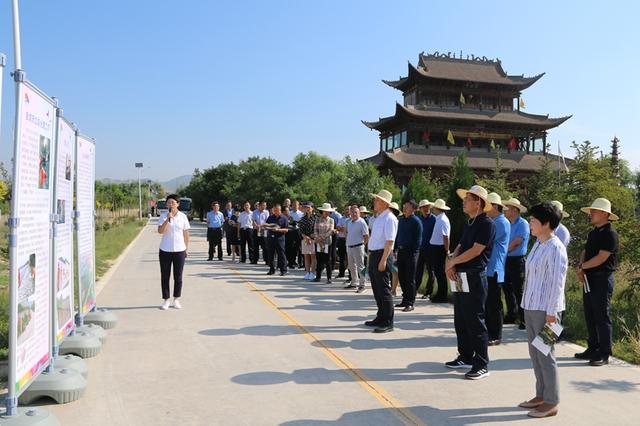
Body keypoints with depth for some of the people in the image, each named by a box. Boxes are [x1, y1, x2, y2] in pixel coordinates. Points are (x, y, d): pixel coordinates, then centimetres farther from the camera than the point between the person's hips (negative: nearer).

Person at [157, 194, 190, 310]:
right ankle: (166, 300, 16)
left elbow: (186, 233, 8)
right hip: (165, 250, 0)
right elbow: (160, 231, -15)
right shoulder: (163, 216, -2)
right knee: (165, 276, 5)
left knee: (178, 277, 7)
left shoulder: (183, 216, 2)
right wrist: (168, 219, -24)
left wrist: (186, 248, 8)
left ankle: (176, 300, 19)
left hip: (179, 250, 1)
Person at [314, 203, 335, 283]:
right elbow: (315, 229, 3)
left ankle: (329, 278, 2)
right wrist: (318, 238, -11)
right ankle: (318, 277, 15)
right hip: (318, 242, 2)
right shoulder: (318, 219, 8)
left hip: (327, 242, -2)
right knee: (318, 260, 7)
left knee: (327, 261, -2)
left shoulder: (331, 220, 5)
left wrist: (322, 237, -13)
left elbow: (331, 231, -5)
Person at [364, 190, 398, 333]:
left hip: (382, 255, -10)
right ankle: (380, 318, 29)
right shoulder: (378, 218, 16)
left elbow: (390, 241, -21)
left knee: (383, 290, -5)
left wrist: (383, 260, -25)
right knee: (376, 289, 17)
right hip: (374, 255, 10)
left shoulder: (389, 218, -14)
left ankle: (388, 323, 2)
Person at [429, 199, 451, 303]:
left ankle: (442, 297, 7)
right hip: (435, 248, 10)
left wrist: (446, 251, -17)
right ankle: (440, 295, 26)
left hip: (439, 249, -10)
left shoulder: (442, 220, -18)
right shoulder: (439, 219, 12)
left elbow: (446, 237, -21)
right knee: (438, 272, 16)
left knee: (440, 273, -2)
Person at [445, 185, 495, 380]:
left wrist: (453, 262, -7)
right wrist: (451, 264, -4)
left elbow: (475, 251, -18)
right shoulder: (469, 224, 16)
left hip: (474, 278, -9)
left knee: (475, 322, -4)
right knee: (460, 320, 15)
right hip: (460, 277, 9)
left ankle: (481, 365, 5)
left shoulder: (486, 224, -12)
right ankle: (466, 357, 27)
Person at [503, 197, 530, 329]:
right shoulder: (508, 224, 12)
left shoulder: (523, 224, -10)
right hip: (506, 260, 8)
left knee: (518, 290, -5)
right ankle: (511, 315, 25)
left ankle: (524, 319, 3)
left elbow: (516, 242, -17)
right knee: (507, 288, 13)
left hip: (517, 260, -8)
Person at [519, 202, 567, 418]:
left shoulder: (555, 248, -15)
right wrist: (528, 304, 16)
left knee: (545, 355, 0)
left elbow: (557, 283, -18)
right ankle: (541, 395, 27)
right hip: (531, 306, 9)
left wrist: (551, 312, -18)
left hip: (544, 309, -9)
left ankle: (551, 403, 12)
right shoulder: (538, 245, 10)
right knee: (534, 353, 15)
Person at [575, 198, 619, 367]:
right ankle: (593, 349, 24)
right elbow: (585, 252, 15)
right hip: (589, 278, 9)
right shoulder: (593, 232, 14)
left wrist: (583, 267, -8)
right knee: (590, 315, 13)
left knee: (602, 316, -3)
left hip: (602, 278, -9)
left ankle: (604, 354, 4)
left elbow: (601, 258, -21)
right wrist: (581, 268, -4)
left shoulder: (609, 233, -14)